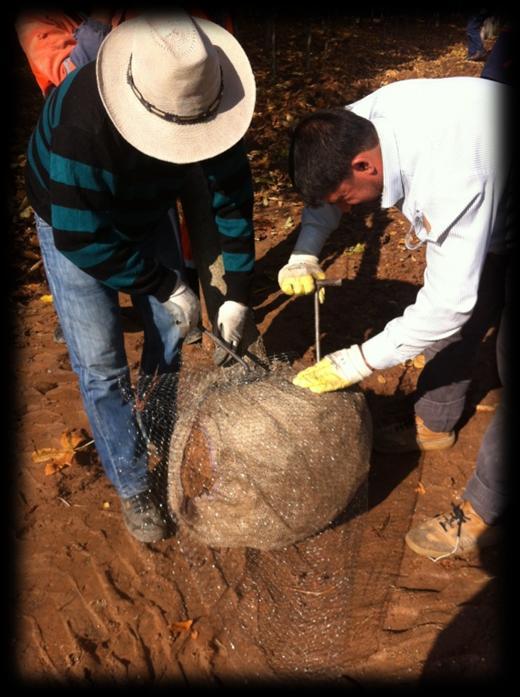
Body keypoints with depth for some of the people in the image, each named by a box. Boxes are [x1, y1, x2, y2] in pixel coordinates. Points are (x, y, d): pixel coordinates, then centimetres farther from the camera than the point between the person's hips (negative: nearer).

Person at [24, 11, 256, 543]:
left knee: (171, 328, 8)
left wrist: (238, 293, -16)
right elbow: (82, 238, -32)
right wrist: (168, 286, -24)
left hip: (148, 214, 5)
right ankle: (133, 486, 13)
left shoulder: (205, 102, -24)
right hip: (72, 224, -4)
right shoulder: (79, 123, -40)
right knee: (100, 362, -6)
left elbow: (232, 197, -14)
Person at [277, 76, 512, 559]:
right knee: (459, 327, 15)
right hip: (488, 216, 8)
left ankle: (484, 513, 8)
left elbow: (447, 303, -38)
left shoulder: (453, 178, -43)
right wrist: (305, 253, -16)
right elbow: (325, 182, 0)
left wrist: (357, 363, -30)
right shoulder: (359, 121, -20)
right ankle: (433, 427, 38)